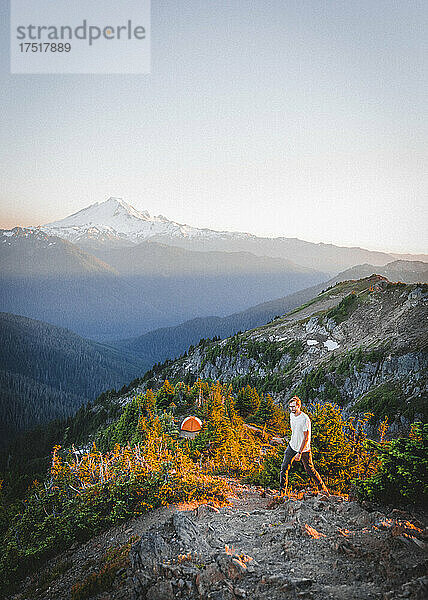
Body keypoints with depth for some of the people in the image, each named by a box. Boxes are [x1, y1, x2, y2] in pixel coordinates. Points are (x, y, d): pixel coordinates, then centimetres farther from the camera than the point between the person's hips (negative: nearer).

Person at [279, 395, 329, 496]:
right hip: (292, 446, 6)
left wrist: (299, 453, -25)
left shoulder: (305, 419, -25)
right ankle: (282, 491, 8)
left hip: (304, 449, -6)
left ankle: (322, 487, 26)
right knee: (284, 467, -1)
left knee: (310, 469, 5)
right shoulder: (291, 415, -2)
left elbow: (306, 438, -24)